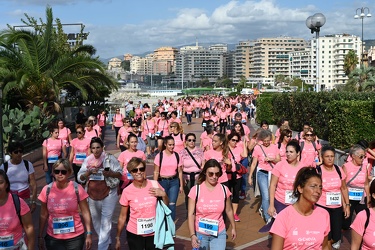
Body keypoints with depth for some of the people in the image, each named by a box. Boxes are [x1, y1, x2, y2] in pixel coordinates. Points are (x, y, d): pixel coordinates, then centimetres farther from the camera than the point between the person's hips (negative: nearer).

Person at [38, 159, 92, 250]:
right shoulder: (47, 190, -6)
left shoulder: (77, 188, -11)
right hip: (53, 238, 1)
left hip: (75, 237, -1)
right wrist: (40, 236, 6)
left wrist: (89, 234, -7)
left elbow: (85, 213, -5)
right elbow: (43, 215, 3)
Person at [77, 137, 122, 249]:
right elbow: (80, 178, 1)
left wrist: (110, 173, -24)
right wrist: (89, 172, -18)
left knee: (106, 221, -7)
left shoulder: (110, 158, -9)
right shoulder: (87, 160, 2)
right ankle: (106, 241, 40)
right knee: (95, 219, 19)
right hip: (92, 195, 5)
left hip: (108, 194, -5)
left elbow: (120, 173, -6)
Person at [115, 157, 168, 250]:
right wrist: (118, 238, 4)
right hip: (134, 234, -1)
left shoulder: (154, 185, -8)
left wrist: (163, 194, -15)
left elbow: (166, 206, 4)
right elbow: (122, 217, -1)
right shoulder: (127, 191, -11)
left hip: (153, 232, 1)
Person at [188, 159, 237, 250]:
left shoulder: (224, 190, -7)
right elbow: (191, 214, -13)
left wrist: (233, 228, 17)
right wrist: (192, 235, -23)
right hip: (200, 233, -1)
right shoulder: (196, 190, -13)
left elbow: (229, 211, 8)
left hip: (219, 233, 1)